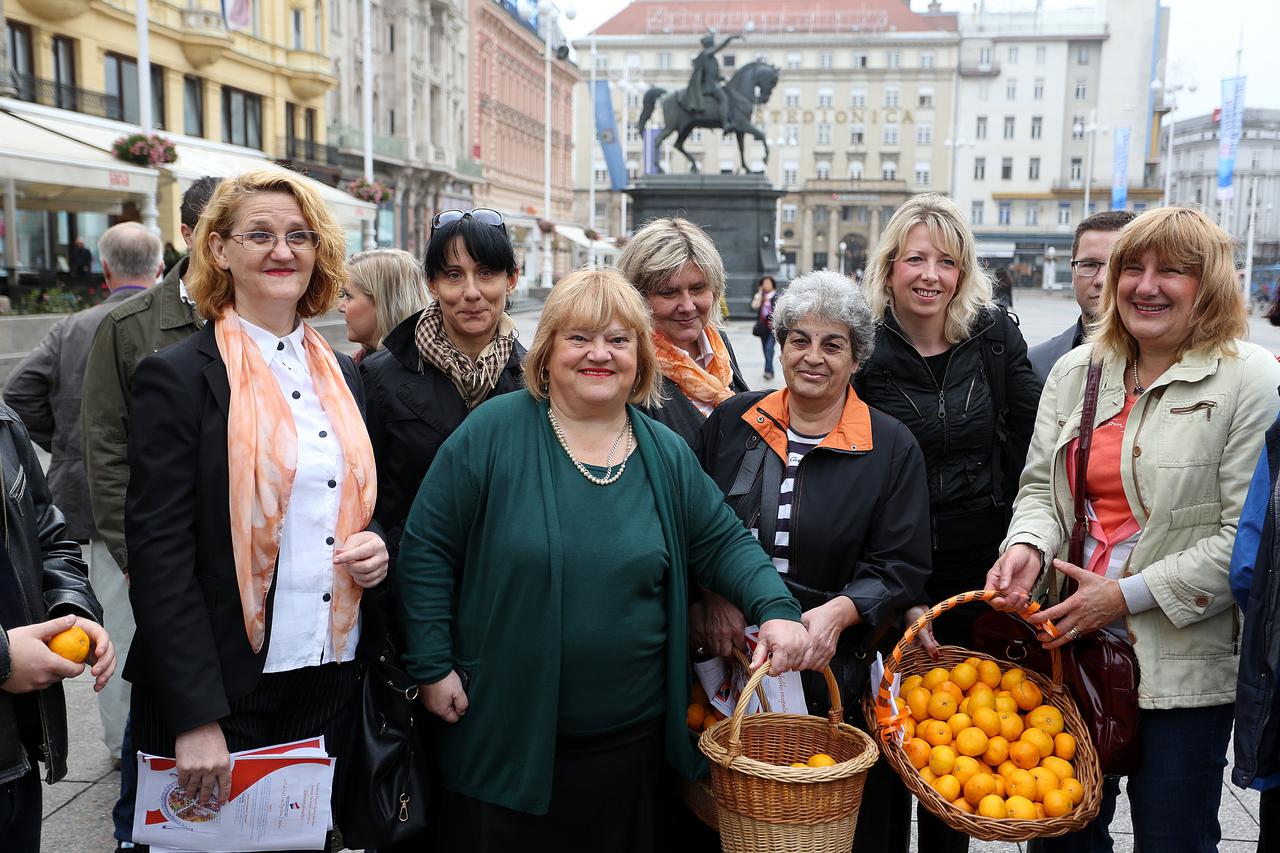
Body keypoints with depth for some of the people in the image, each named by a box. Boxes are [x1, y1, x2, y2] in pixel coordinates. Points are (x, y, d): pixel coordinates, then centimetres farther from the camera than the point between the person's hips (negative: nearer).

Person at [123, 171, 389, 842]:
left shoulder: (340, 375, 8)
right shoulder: (177, 377, -9)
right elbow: (158, 554, -14)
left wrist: (376, 544, -4)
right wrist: (195, 717, -17)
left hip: (332, 678, 5)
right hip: (223, 688, -5)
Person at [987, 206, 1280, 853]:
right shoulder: (1076, 370, 8)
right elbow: (1041, 485, 10)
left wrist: (1129, 595, -17)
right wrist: (1028, 546, -11)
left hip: (1185, 663, -4)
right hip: (1071, 639, 5)